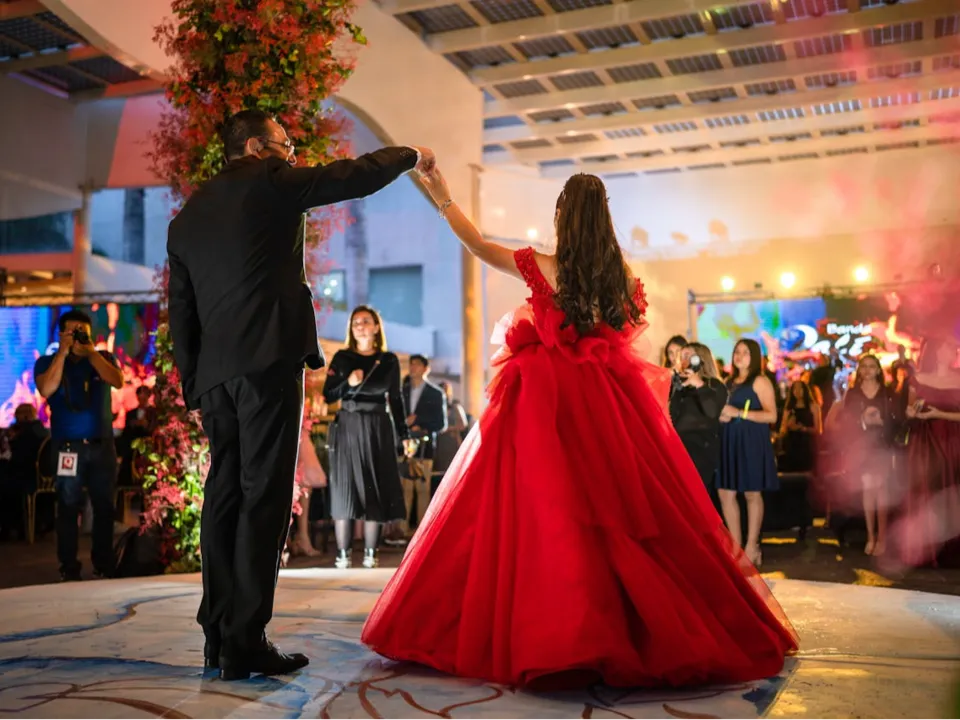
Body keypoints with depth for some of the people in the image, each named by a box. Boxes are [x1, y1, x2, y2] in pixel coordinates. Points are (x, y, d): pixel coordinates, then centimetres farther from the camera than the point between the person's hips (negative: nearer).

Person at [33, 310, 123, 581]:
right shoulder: (47, 362, 6)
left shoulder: (104, 358, 10)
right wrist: (62, 352, -12)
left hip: (102, 445, 2)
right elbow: (46, 389, -13)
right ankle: (69, 568, 6)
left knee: (105, 506, 4)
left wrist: (91, 352, -12)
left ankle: (104, 565, 13)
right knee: (68, 507, 0)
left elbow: (118, 381, -9)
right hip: (67, 447, -1)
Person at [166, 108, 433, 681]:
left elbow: (181, 311, 17)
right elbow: (356, 176, 6)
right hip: (270, 360, -7)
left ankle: (219, 635, 12)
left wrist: (194, 384, 18)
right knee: (265, 497, -6)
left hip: (215, 373, 7)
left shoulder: (186, 217, 21)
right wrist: (411, 155, 23)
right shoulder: (270, 182, 2)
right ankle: (246, 642, -6)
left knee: (226, 494, 9)